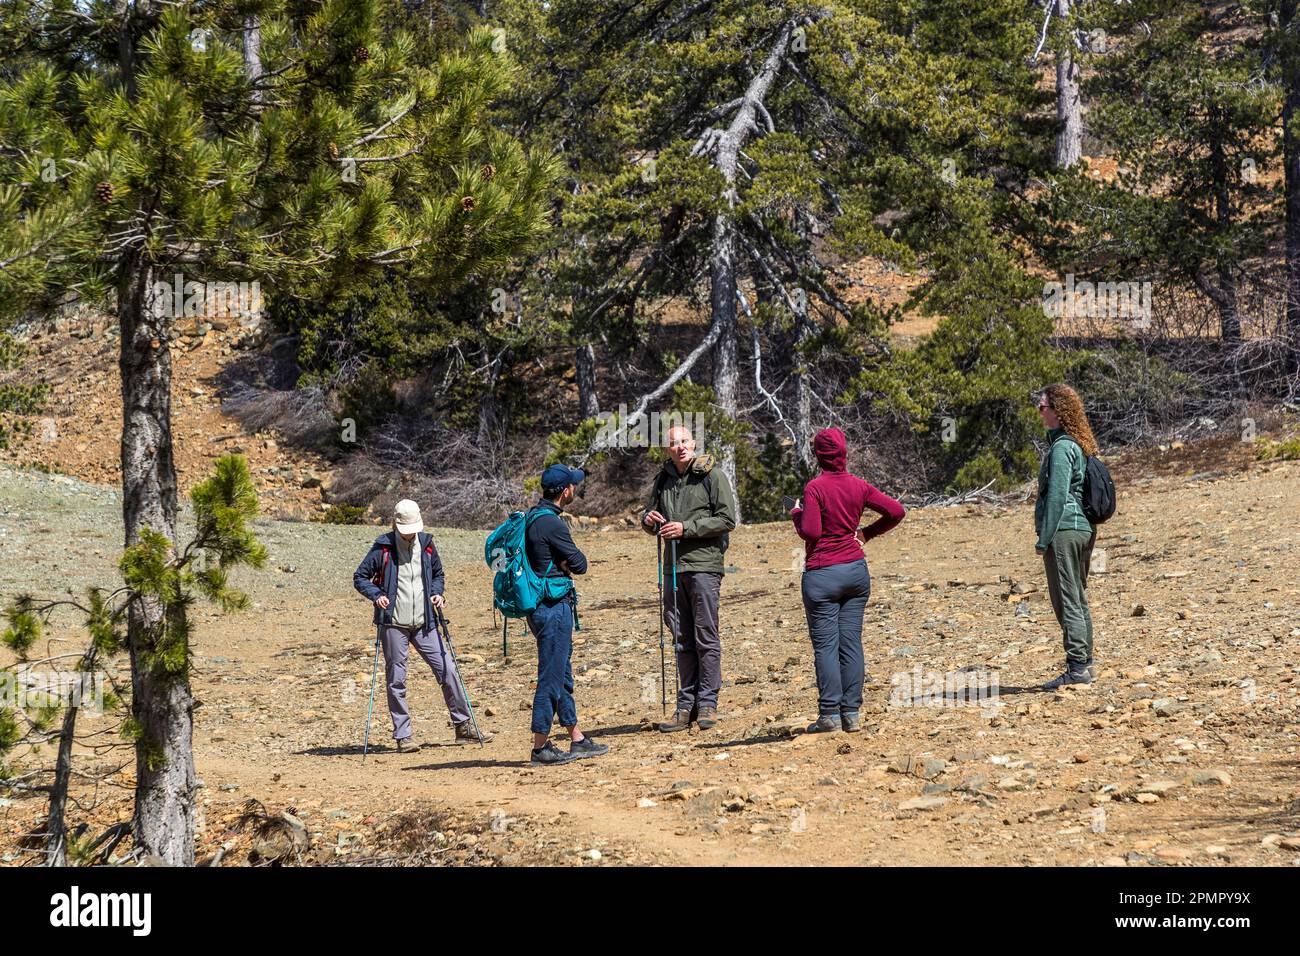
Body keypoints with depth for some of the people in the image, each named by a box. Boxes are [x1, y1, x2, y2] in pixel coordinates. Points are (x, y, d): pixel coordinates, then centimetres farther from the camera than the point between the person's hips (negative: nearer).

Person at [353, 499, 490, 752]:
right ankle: (402, 735, 7)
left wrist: (437, 593, 3)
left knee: (448, 670, 0)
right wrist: (376, 595, -16)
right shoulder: (383, 547, -4)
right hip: (393, 624, -4)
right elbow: (360, 577, 1)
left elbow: (438, 574, 23)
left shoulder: (426, 544, 8)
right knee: (396, 680, 0)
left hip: (424, 623, 4)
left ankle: (463, 726, 9)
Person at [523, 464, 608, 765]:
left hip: (541, 606, 10)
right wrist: (567, 563, 5)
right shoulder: (551, 523, -18)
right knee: (551, 676, -6)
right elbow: (580, 564, -13)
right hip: (553, 606, -10)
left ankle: (577, 739, 23)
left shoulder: (533, 516, 12)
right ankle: (541, 746, -3)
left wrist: (562, 564, 0)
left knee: (562, 675, 15)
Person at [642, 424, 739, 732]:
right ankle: (686, 705, 12)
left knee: (706, 637, -2)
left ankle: (707, 703, 3)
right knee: (682, 639, 8)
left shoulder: (712, 476, -4)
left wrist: (686, 528, -15)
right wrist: (649, 520, -2)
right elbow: (651, 518, 23)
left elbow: (727, 518, -10)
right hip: (673, 567, 6)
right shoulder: (663, 479, 13)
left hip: (704, 565, -5)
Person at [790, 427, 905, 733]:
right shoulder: (858, 486, 4)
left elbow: (810, 531, -16)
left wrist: (797, 513, 3)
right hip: (857, 570, 5)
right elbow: (896, 511, 2)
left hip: (823, 573, -5)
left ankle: (830, 714, -4)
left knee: (825, 645, -1)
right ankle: (852, 713, 6)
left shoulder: (815, 488, -11)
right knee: (851, 642, 6)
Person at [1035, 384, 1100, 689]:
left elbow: (1056, 496, -18)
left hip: (1063, 529, -10)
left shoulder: (1061, 448, -14)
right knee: (1078, 599, 15)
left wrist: (1043, 538, -15)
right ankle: (1086, 664, 18)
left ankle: (1077, 667, -10)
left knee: (1067, 601, -8)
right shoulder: (1082, 446, 15)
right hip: (1085, 528, 10)